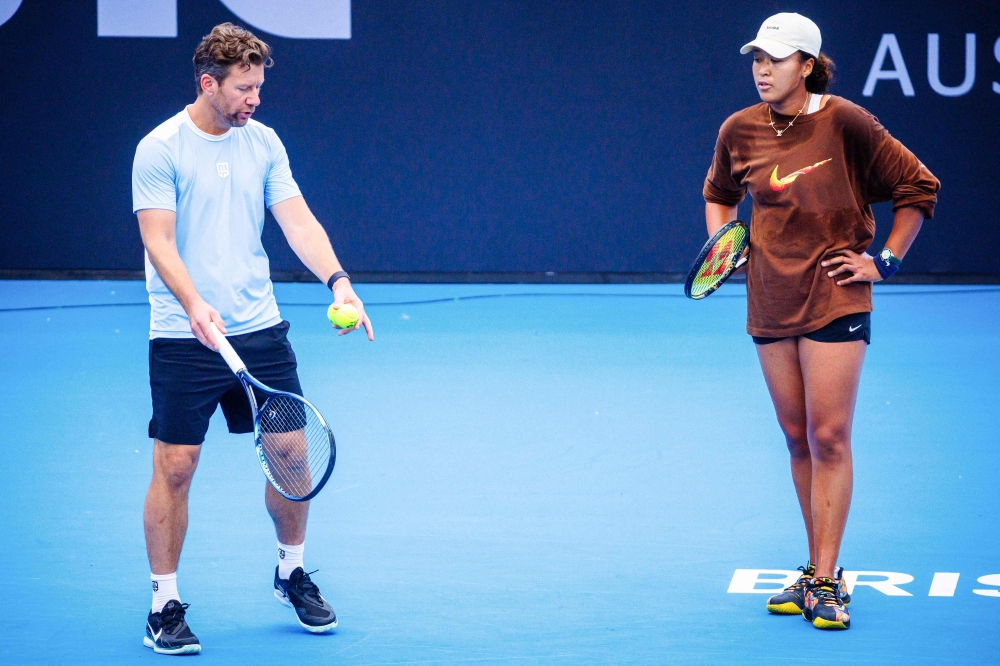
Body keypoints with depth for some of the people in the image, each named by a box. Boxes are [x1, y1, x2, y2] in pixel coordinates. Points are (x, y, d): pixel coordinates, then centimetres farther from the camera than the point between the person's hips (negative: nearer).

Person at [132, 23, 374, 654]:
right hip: (184, 339, -4)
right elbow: (159, 242, -16)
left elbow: (299, 221, 1)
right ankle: (165, 604, 9)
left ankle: (292, 572, 29)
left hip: (261, 329, 5)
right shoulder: (161, 148, -9)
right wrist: (194, 305, -32)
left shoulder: (263, 143, 6)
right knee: (175, 468, -3)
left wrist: (338, 281, -16)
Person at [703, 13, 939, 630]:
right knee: (797, 439, 9)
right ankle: (819, 571, 19)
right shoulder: (739, 131, 3)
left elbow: (919, 187, -2)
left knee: (828, 439, -8)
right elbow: (719, 193, 24)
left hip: (835, 300, -5)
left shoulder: (846, 122, -10)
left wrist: (887, 260, -5)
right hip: (770, 304, 5)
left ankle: (826, 579, -5)